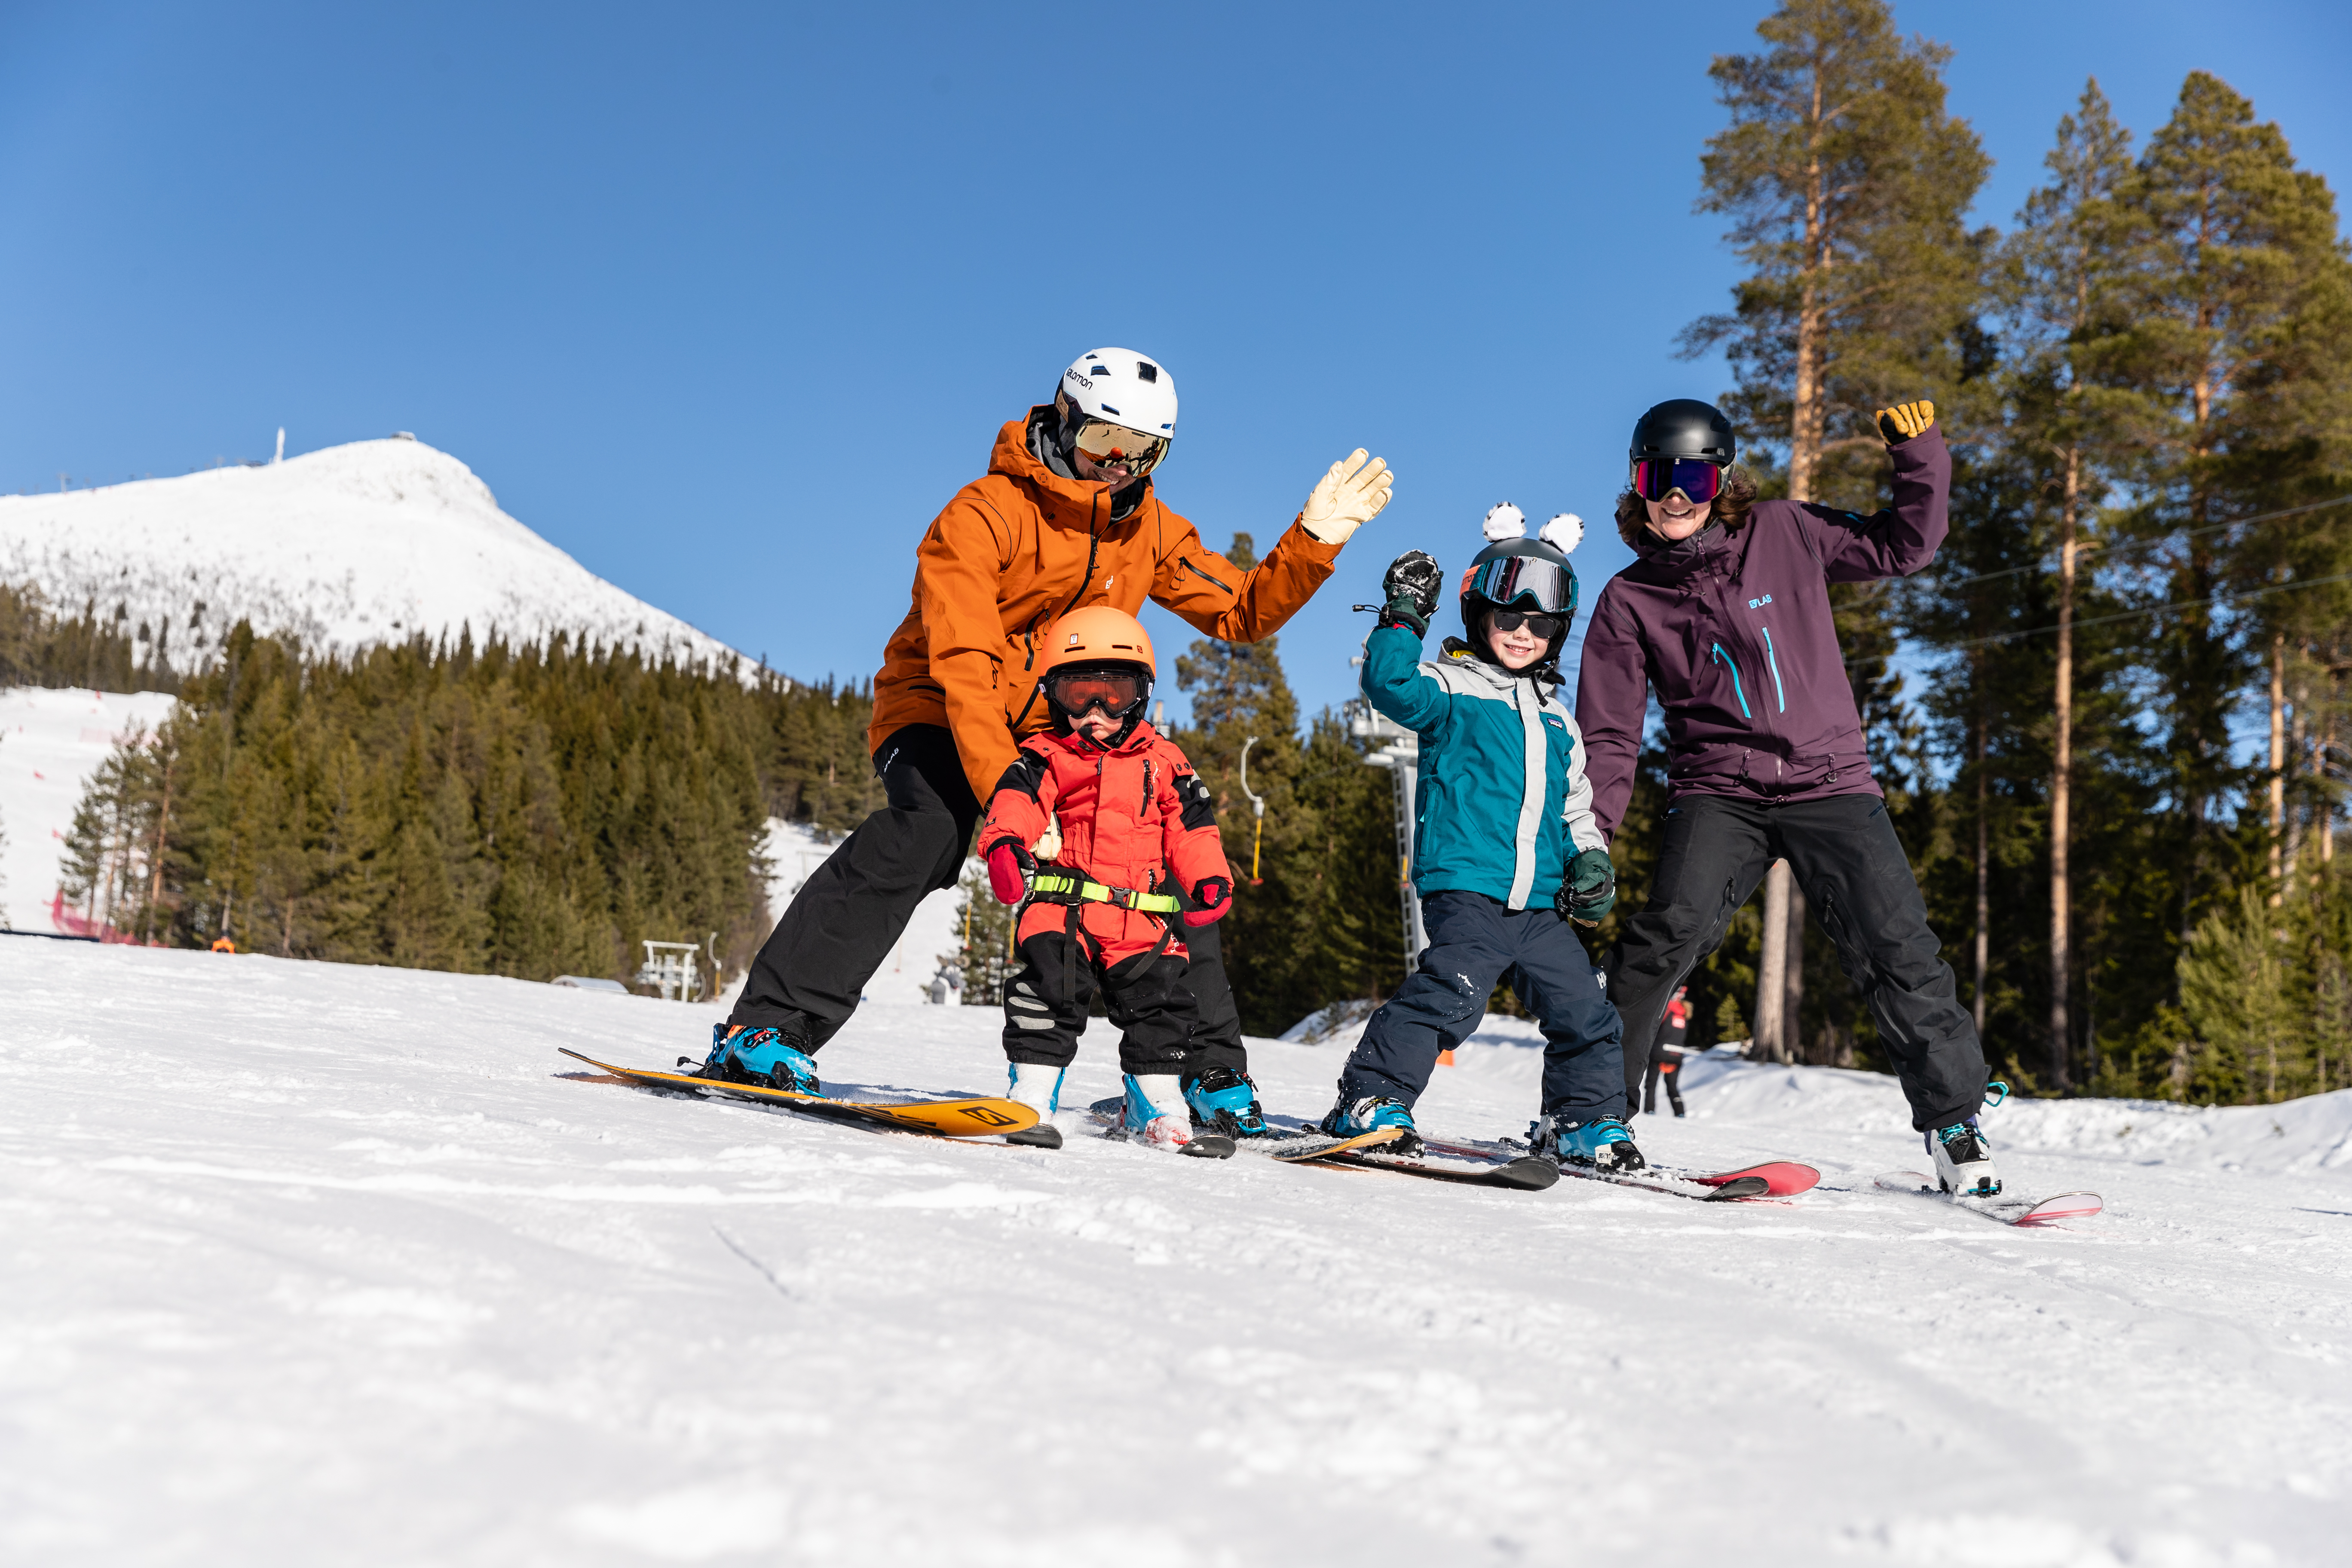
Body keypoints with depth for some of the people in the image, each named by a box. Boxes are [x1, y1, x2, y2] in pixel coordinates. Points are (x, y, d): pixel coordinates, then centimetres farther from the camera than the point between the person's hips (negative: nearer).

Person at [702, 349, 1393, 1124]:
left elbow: (1244, 614, 6)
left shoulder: (1151, 531, 2)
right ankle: (767, 1027, -29)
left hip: (1059, 731, 5)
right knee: (925, 831, -33)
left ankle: (1210, 1068, 5)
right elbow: (965, 669, -29)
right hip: (941, 713, -5)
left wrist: (1314, 539, -10)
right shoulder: (982, 515, -19)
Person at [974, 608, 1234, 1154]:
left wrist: (1210, 879, -1)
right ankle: (1032, 1101, -4)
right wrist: (1005, 843, -33)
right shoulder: (1046, 757, 7)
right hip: (1062, 905, -2)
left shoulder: (1164, 761, 16)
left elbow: (1189, 826, 14)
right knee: (1049, 987, -16)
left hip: (1143, 915, 3)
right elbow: (1017, 799, -12)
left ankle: (1157, 1109, 16)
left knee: (1162, 1000, 1)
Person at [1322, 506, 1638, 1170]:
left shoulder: (1557, 719, 23)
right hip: (1465, 886, -6)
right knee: (1452, 988, -23)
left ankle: (1584, 1122, 23)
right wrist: (1404, 619, -24)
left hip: (1540, 903, 6)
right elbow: (1392, 686, -17)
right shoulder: (1451, 690, 4)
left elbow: (1574, 802, 29)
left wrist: (1589, 857, 14)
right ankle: (1371, 1100, -16)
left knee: (1584, 1009, 6)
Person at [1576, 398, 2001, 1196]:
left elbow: (1903, 545, 15)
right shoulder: (1630, 599, 4)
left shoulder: (1784, 534, 5)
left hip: (1829, 780, 1)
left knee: (1899, 951, -8)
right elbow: (1609, 736, 5)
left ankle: (1954, 1123, 8)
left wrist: (1918, 453, 0)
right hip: (1718, 793, -1)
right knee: (1670, 929, -24)